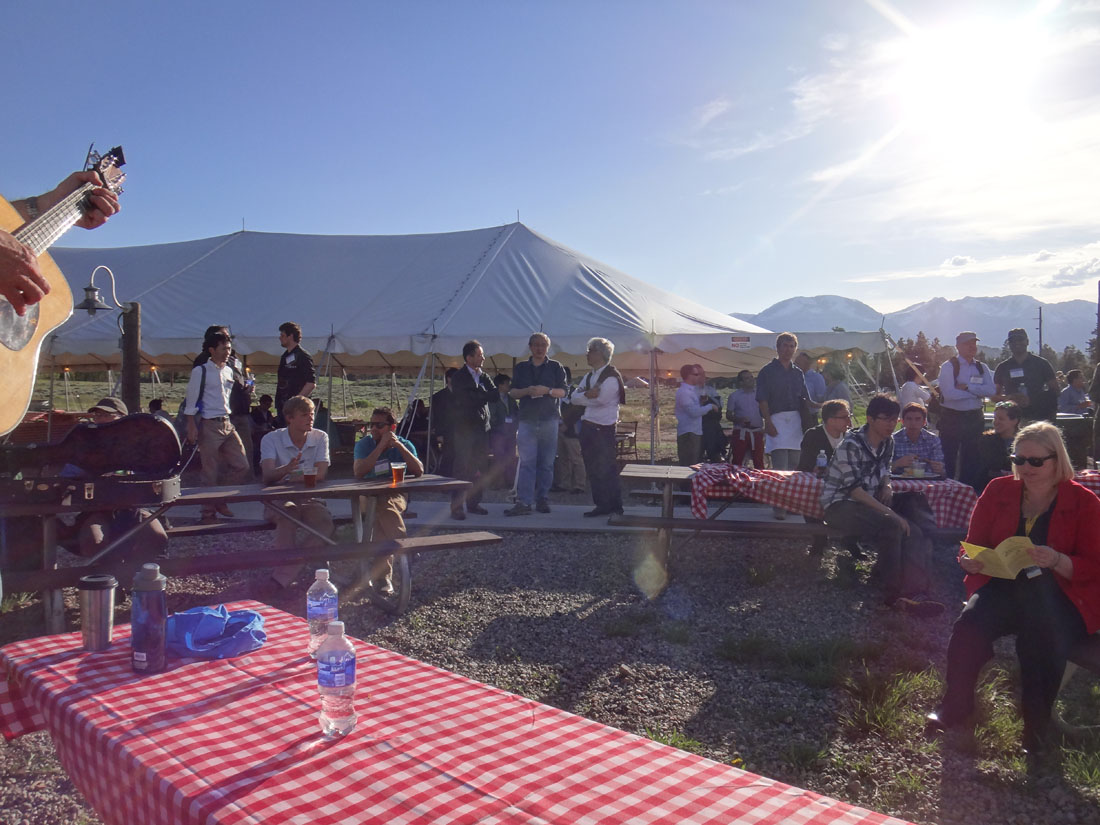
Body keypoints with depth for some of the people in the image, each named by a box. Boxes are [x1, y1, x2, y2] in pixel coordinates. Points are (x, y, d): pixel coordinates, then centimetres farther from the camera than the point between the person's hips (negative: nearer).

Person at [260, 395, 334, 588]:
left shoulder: (320, 437, 3)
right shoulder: (271, 439, -3)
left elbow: (320, 474, -8)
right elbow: (268, 476, -18)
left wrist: (289, 479, -15)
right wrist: (287, 469, -39)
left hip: (310, 499, 2)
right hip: (278, 500, -2)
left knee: (325, 523, -29)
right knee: (288, 514, -37)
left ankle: (281, 577, -29)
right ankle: (290, 571, -26)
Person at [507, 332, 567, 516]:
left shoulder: (556, 367, 10)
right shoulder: (521, 368, 14)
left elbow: (563, 392, 4)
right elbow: (512, 392, 10)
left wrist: (547, 390, -14)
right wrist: (527, 391, -9)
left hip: (549, 420, 0)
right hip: (527, 420, 0)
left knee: (547, 463, 2)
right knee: (526, 462, -7)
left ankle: (542, 499, 9)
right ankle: (523, 502, -10)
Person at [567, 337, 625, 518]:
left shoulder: (612, 377, -10)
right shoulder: (589, 377, 16)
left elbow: (600, 399, -21)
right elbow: (574, 397, 5)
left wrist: (583, 396, -4)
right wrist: (587, 394, -14)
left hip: (603, 428, -9)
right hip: (588, 426, 9)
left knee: (606, 469, -5)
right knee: (592, 469, 11)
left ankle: (608, 505, 4)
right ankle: (601, 504, 20)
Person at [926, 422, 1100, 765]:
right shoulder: (999, 491, 9)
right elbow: (973, 544, 12)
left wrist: (1056, 561, -23)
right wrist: (970, 561, -12)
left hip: (1060, 595, -2)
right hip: (1004, 586, 2)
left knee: (1043, 635, -34)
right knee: (969, 624, -29)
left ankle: (1037, 732, -14)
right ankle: (955, 709, -9)